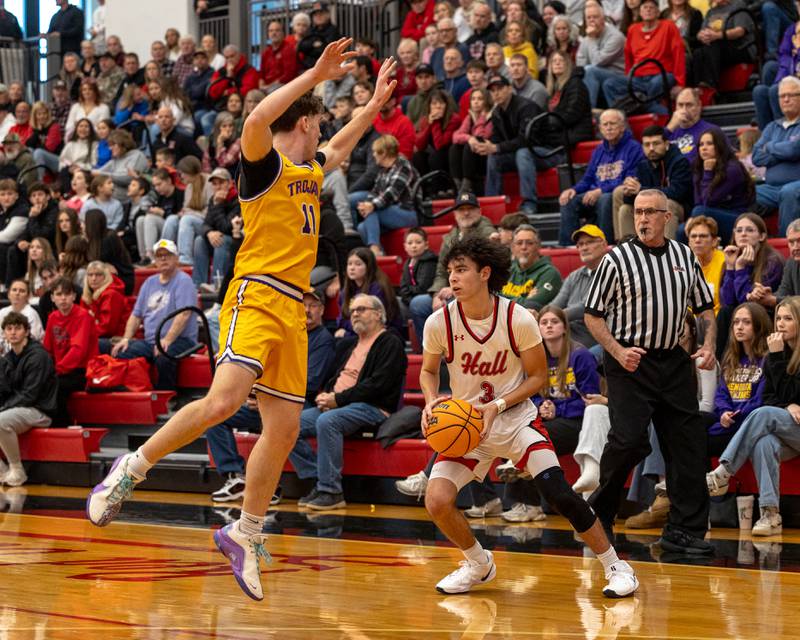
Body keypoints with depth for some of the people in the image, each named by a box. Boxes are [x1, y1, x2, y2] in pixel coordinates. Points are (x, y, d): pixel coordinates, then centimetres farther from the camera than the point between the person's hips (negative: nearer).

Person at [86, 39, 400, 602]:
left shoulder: (310, 170, 22)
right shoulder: (265, 163, -2)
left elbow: (340, 146, 46)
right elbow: (256, 122, -25)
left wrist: (376, 103, 46)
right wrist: (315, 75, -24)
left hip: (292, 310, 8)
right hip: (256, 296, -8)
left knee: (284, 429, 4)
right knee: (225, 398, -27)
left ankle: (246, 534, 16)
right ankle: (131, 470, -12)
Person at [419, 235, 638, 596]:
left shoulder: (518, 319, -16)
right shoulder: (439, 323, -12)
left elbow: (538, 376, -5)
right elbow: (428, 370, 7)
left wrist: (497, 406, -19)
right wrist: (432, 401, -15)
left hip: (516, 418, -2)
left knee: (558, 493, -18)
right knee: (436, 501, -17)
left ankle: (615, 566, 2)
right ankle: (479, 565, 12)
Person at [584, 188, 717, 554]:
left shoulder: (685, 256, 10)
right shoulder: (617, 259, -3)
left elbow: (705, 307, 19)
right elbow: (593, 314, -1)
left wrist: (708, 346, 1)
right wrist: (618, 351, -14)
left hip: (672, 361, 5)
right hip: (629, 362, -5)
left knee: (689, 443, 1)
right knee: (628, 440, -15)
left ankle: (686, 530, 7)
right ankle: (598, 518, 6)